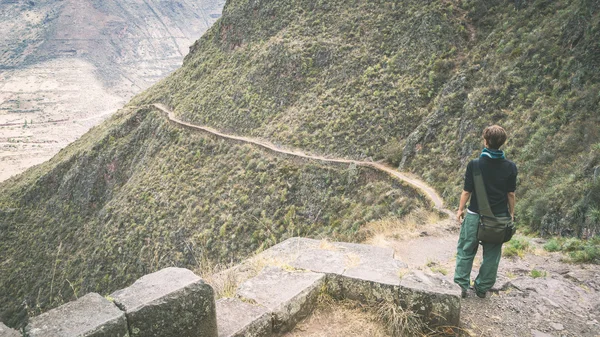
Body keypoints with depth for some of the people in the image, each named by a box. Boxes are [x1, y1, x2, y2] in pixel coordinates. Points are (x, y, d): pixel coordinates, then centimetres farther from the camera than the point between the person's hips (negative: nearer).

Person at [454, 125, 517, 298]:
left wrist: (460, 209, 5)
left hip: (475, 214, -2)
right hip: (499, 216, 2)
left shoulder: (474, 164, -13)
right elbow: (511, 194, 0)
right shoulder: (510, 167, -6)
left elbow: (467, 191, -9)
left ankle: (462, 285, 15)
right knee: (492, 254, 15)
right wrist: (511, 213, 13)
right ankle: (482, 288, 24)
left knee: (466, 251, 13)